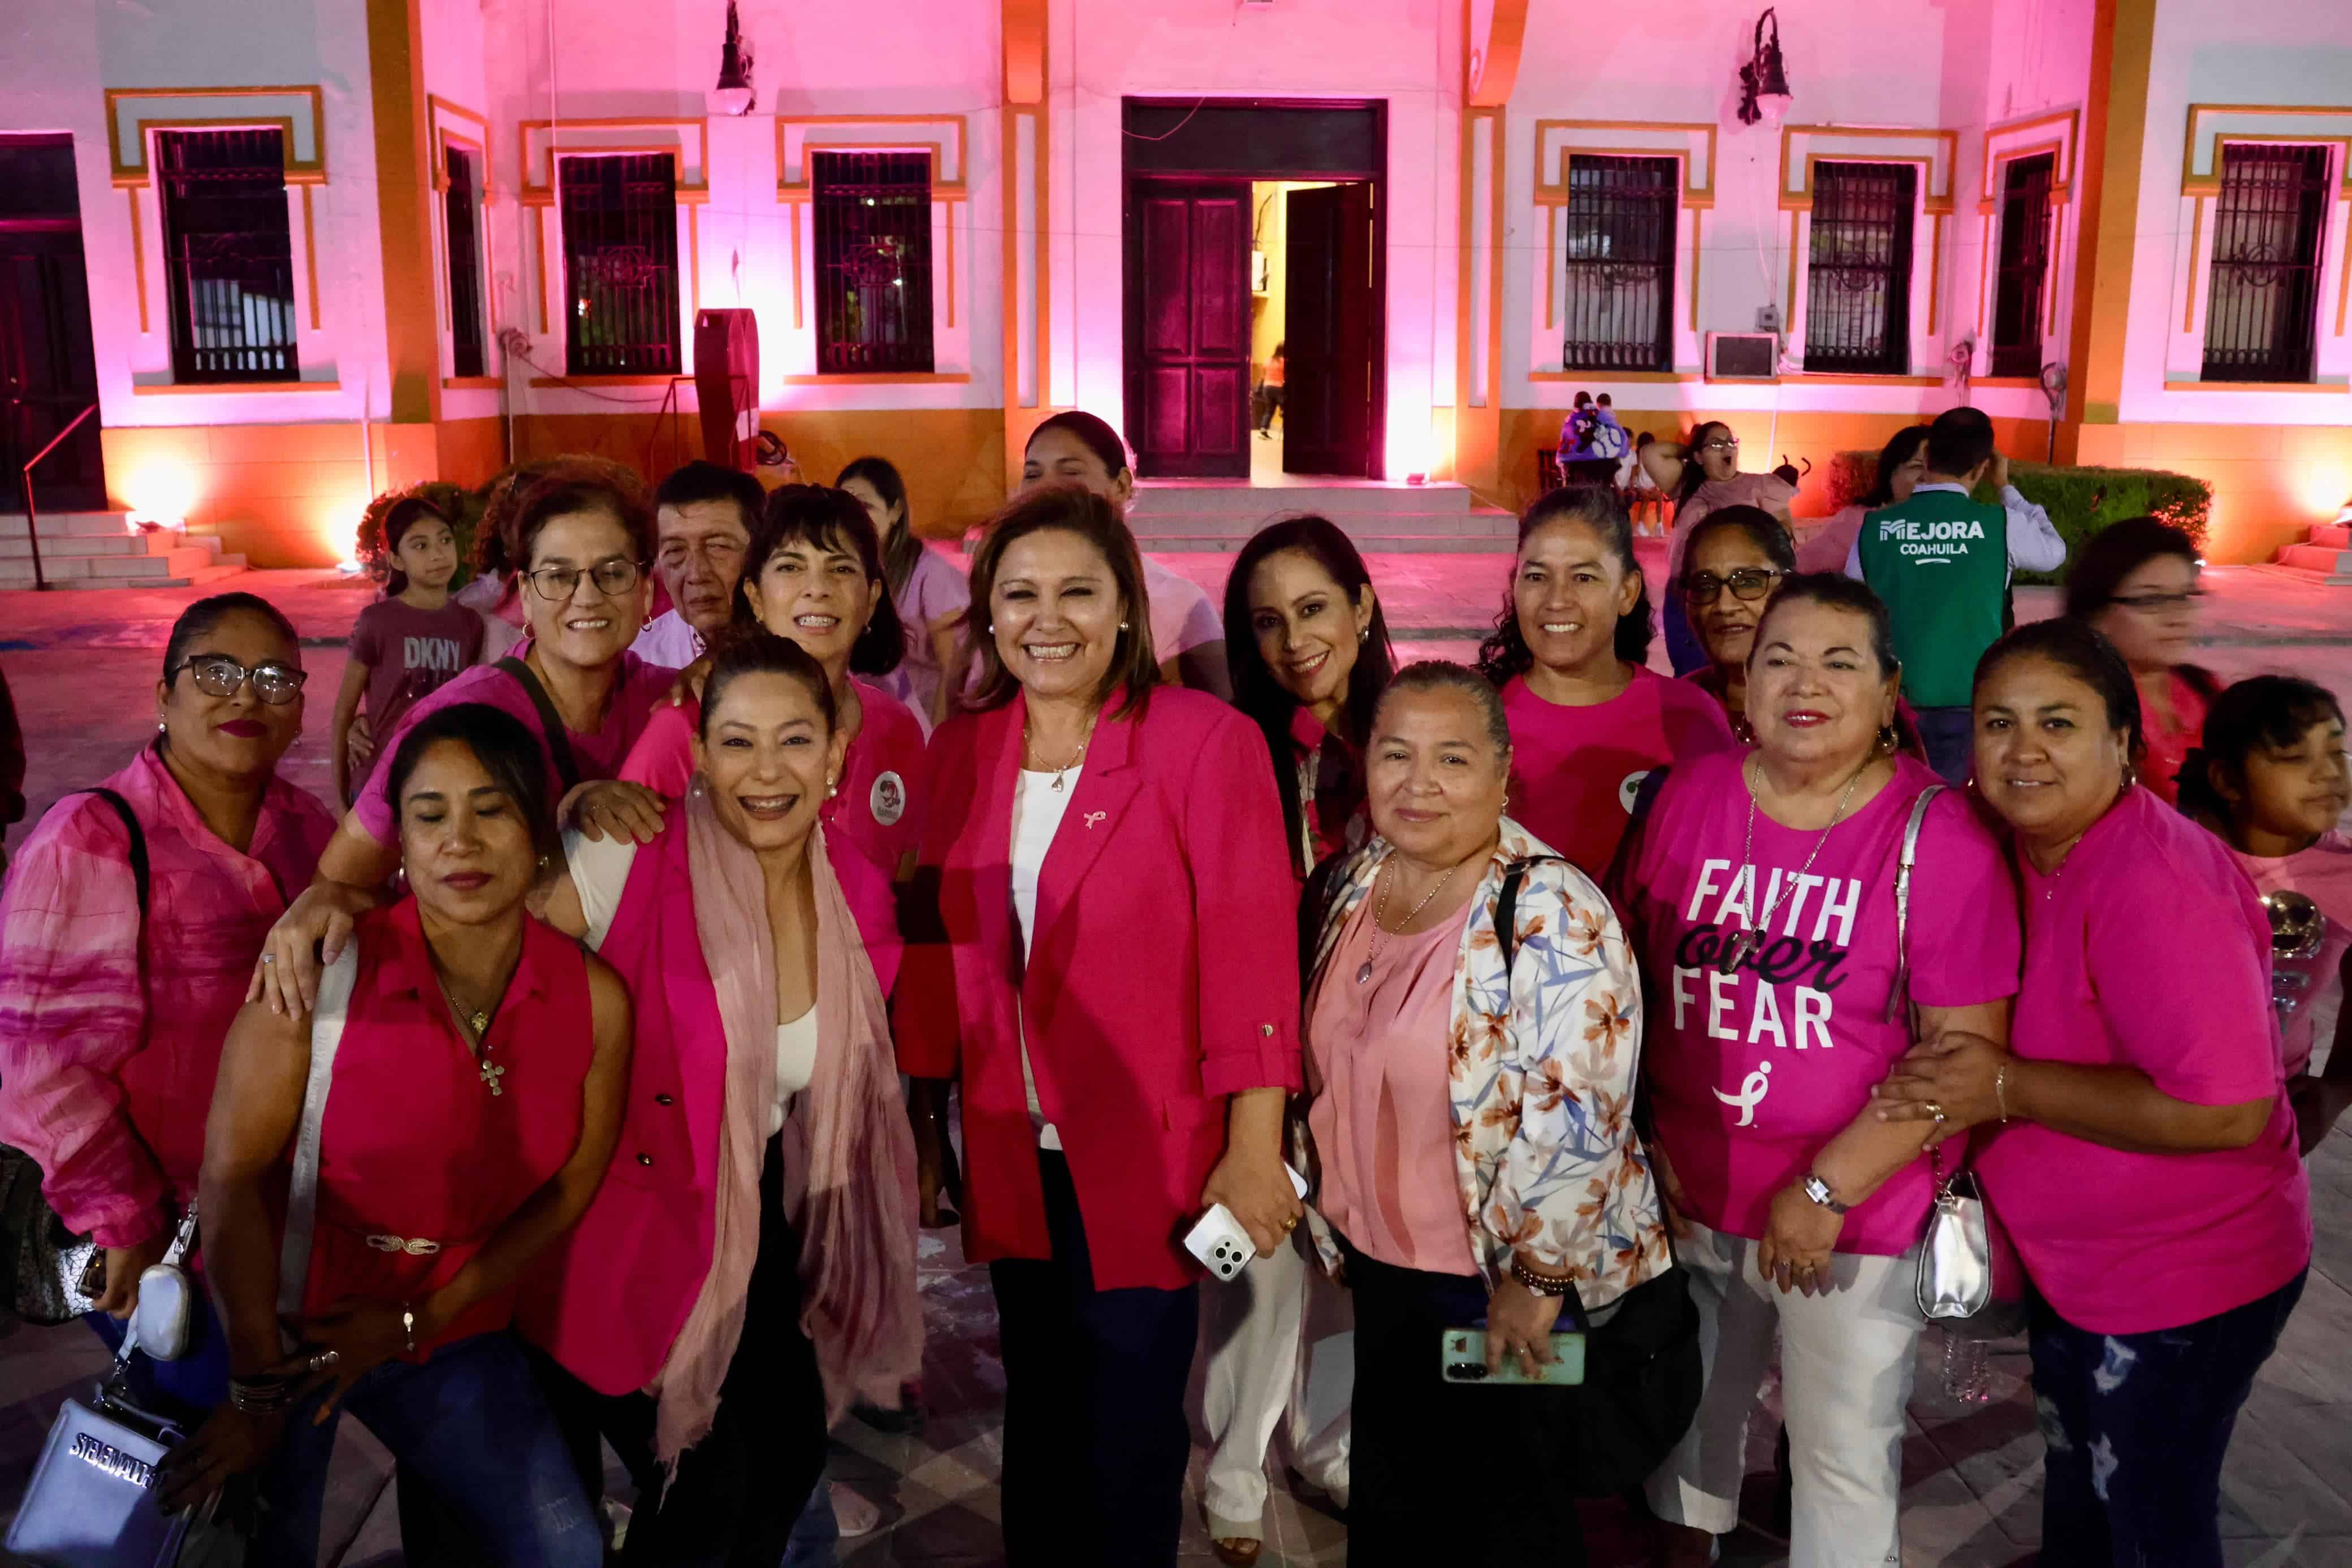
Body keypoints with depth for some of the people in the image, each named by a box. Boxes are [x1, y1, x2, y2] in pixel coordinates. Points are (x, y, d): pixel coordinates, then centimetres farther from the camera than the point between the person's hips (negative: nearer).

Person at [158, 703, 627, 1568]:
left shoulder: (594, 998, -11)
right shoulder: (324, 969, -20)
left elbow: (568, 1187, -1)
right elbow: (232, 1176, -18)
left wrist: (422, 1320, -5)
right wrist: (257, 1390, -14)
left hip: (451, 1328, 3)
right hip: (273, 1317, -3)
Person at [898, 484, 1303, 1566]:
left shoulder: (1206, 740, -10)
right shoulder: (961, 750, 4)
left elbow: (1249, 952, -13)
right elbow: (939, 948, 8)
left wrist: (1254, 1150, -15)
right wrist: (917, 1121, 9)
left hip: (1146, 1153, -4)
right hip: (1012, 1152, 4)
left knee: (1129, 1436, 8)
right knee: (1037, 1415, 19)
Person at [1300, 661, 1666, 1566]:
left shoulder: (1550, 915, -23)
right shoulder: (1356, 883, 0)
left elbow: (1576, 1120, -25)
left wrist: (1532, 1280, -21)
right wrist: (1337, 1217, 15)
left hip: (1511, 1285, -6)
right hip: (1382, 1267, 7)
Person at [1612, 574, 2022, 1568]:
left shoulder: (1940, 836, -14)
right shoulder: (1688, 797, -2)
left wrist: (1827, 1189, -18)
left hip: (1852, 1216, -4)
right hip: (1689, 1191, 4)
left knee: (1844, 1457, 11)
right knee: (1690, 1407, 24)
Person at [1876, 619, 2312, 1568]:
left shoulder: (2154, 885, -29)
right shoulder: (2027, 853, -3)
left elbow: (2228, 1109, -33)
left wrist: (2012, 1089, -30)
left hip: (2184, 1283, -8)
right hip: (2072, 1265, 8)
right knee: (2075, 1492, 28)